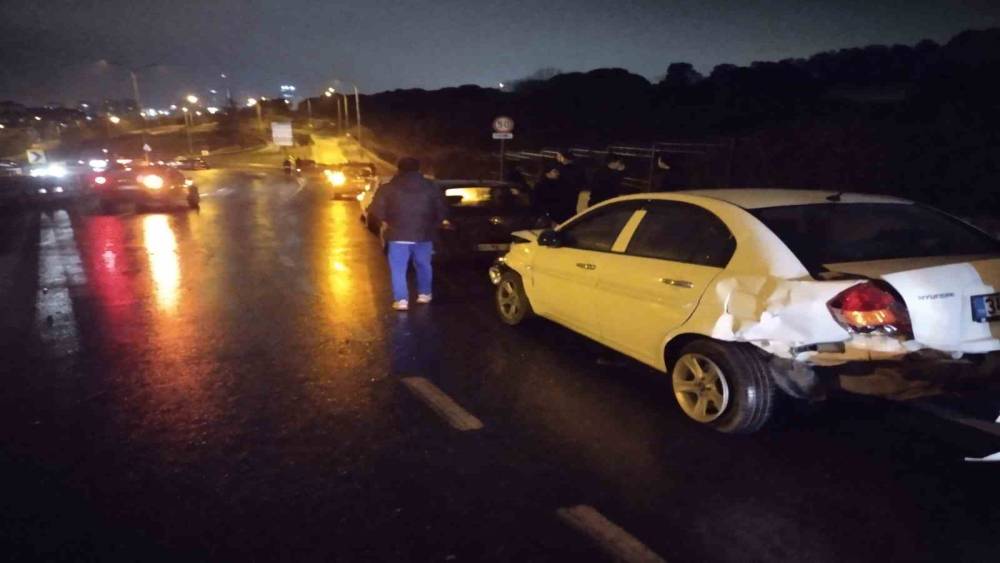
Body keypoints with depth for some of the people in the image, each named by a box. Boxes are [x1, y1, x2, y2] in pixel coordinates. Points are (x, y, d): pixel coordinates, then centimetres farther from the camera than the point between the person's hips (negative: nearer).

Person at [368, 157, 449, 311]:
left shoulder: (389, 187, 1)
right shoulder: (430, 186, 6)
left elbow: (377, 208, -4)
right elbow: (441, 207, 9)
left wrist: (385, 221, 12)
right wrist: (442, 220, 26)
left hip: (398, 235, -2)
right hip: (423, 234, 2)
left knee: (398, 270, 1)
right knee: (423, 266, 20)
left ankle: (401, 300, -7)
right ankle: (424, 294, 30)